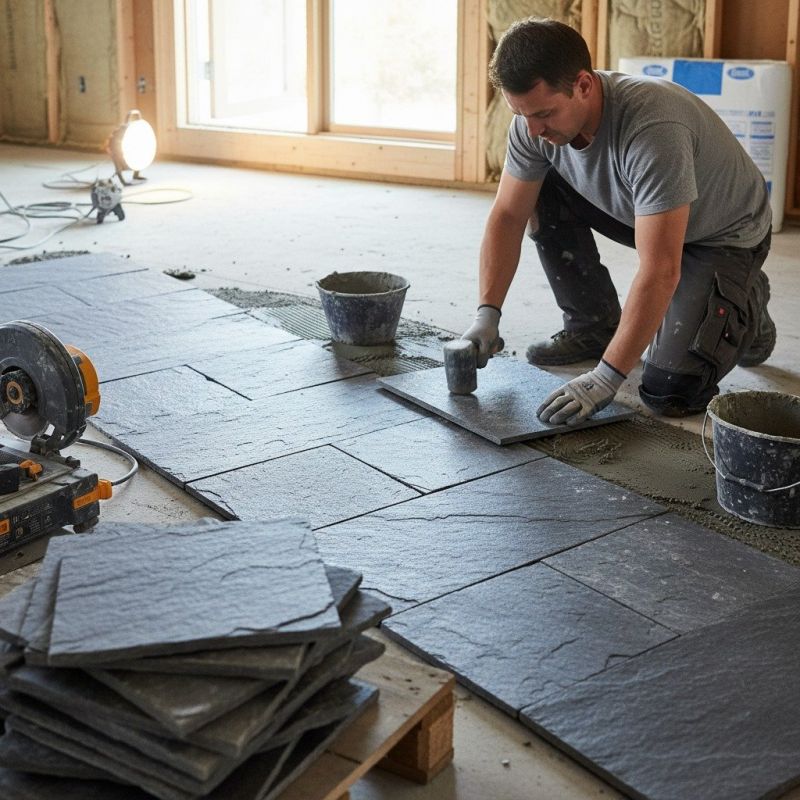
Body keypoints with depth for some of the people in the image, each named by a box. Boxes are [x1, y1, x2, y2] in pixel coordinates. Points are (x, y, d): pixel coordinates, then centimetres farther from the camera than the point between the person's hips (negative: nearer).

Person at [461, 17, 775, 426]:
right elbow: (508, 216, -8)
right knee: (539, 196, -14)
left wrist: (606, 378, -43)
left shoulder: (652, 127, -41)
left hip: (725, 234, -6)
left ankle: (746, 309, 12)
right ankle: (594, 326, 5)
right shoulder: (533, 122, -19)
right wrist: (487, 313, -20)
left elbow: (659, 271, -42)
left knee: (669, 391, -20)